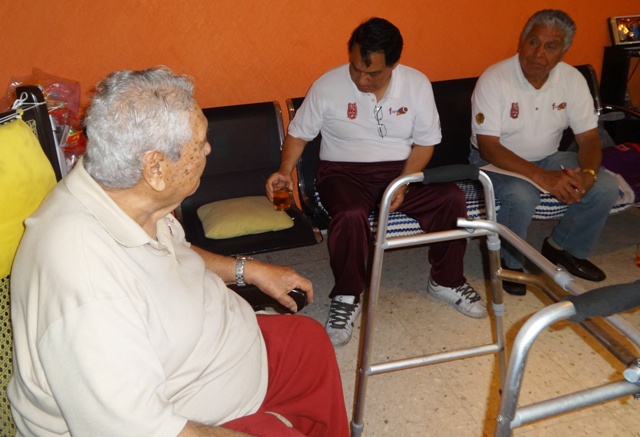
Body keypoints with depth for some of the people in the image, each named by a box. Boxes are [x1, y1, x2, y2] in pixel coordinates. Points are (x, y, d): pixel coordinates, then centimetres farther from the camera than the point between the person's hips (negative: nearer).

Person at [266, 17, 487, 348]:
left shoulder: (417, 84, -4)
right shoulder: (327, 86, -9)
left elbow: (425, 143, 0)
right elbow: (299, 133, 1)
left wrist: (403, 184, -15)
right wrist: (285, 171, -18)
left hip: (401, 169, 3)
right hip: (345, 172, -2)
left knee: (452, 199, -22)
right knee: (350, 215, -36)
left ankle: (445, 281, 2)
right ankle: (346, 298, -11)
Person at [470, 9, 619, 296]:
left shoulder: (572, 79, -7)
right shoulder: (494, 79, -21)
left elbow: (589, 137, -4)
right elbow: (488, 146, -25)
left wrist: (587, 174, -27)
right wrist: (542, 177, -36)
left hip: (547, 157, 5)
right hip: (496, 160, -5)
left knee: (605, 188, -14)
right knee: (522, 196, -35)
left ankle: (564, 248, 12)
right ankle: (509, 262, -4)